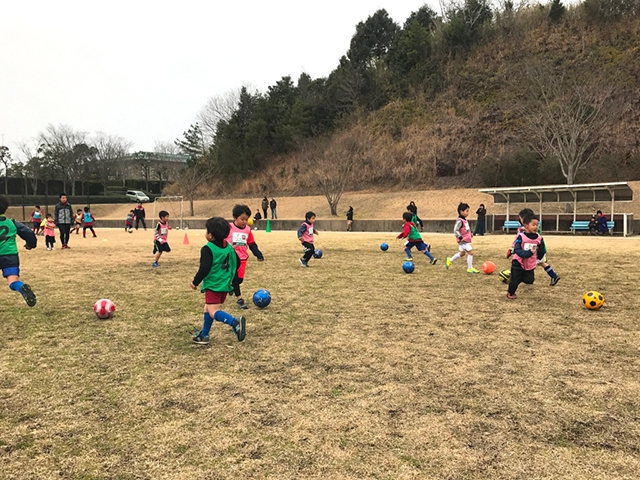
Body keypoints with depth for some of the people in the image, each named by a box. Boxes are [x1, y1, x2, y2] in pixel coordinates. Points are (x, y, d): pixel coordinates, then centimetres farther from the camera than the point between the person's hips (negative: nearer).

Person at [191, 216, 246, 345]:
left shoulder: (207, 249, -15)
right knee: (208, 309, 21)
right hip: (225, 285, 9)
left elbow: (205, 268, -22)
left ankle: (235, 323, -33)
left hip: (213, 285, -8)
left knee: (213, 312, -10)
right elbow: (237, 263, 14)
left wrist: (195, 282, -10)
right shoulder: (229, 247, 8)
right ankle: (204, 335, 27)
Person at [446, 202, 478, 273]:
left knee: (462, 253, 21)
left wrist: (470, 234, 14)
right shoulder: (459, 221, -20)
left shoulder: (464, 220, 11)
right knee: (470, 252, -9)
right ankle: (470, 268, -1)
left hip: (466, 240, 10)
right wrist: (460, 237, -27)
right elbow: (455, 230, -23)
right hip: (463, 240, -10)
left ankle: (450, 260, 35)